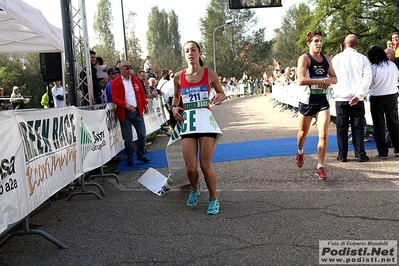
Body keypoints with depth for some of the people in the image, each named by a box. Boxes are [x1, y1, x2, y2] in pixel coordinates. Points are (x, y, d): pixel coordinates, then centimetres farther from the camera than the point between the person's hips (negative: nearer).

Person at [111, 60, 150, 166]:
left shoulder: (135, 79, 10)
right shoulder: (115, 82, -4)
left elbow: (142, 93, 17)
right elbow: (114, 98, -11)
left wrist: (145, 104, 8)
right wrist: (126, 105, -24)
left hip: (138, 111, 4)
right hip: (125, 113, -4)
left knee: (142, 134, 6)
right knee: (128, 138, 1)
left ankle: (141, 155, 23)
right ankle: (130, 159, 16)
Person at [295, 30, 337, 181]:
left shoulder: (327, 59, 8)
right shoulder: (304, 58, -9)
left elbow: (334, 78, 16)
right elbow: (301, 80, -22)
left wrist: (330, 81, -8)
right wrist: (323, 80, -21)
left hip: (322, 101, 3)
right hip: (307, 101, -3)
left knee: (323, 135, -9)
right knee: (303, 132, 16)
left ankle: (320, 168, -1)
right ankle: (300, 152, 48)